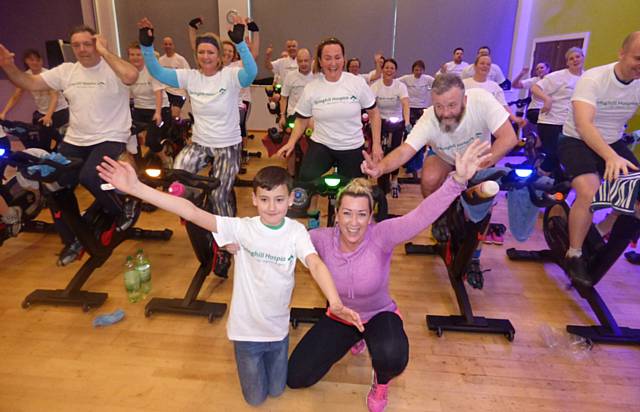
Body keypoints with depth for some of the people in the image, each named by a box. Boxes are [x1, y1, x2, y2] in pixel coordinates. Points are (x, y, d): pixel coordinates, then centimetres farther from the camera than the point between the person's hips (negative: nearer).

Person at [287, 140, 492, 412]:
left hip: (380, 315, -3)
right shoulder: (323, 239, -19)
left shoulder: (381, 236, -28)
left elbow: (422, 215, -43)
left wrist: (458, 180, -57)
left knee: (392, 358, -38)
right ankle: (352, 339, 28)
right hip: (340, 317, 4)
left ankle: (381, 382, 6)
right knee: (295, 377, 3)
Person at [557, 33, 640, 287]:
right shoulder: (593, 79, -20)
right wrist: (611, 157, -47)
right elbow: (583, 124, -33)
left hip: (613, 143, 6)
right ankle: (574, 256, -12)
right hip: (578, 142, -5)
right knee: (589, 193, -30)